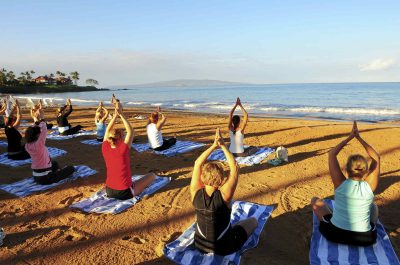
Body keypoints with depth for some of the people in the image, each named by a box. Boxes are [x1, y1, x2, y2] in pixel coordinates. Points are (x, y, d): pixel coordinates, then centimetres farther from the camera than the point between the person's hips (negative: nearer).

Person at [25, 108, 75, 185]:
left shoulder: (28, 146, -3)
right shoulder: (38, 145, -26)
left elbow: (33, 130, 9)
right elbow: (44, 130, -22)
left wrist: (38, 120, 3)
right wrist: (42, 119, -10)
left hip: (36, 177, 8)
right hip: (45, 178, -8)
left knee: (54, 163, 36)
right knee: (71, 168, 4)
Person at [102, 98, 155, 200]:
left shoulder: (105, 148, -6)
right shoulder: (123, 149, -18)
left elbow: (108, 130, 8)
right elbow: (130, 131, -7)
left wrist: (115, 115, 3)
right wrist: (121, 114, -6)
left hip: (109, 192, 5)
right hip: (125, 193, -4)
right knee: (152, 175, 12)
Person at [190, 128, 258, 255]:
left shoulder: (196, 192, -21)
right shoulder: (223, 195, -30)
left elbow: (197, 163, -12)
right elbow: (235, 168, -24)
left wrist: (214, 146, -18)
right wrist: (223, 146, -22)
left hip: (200, 245, 3)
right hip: (225, 247, -3)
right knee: (253, 221, 17)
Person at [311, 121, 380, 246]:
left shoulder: (340, 183, -16)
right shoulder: (369, 186, -13)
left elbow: (332, 154, -4)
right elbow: (376, 157, 1)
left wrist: (350, 137, 0)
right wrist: (359, 137, 1)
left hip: (335, 234, -2)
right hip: (365, 239, 3)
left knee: (315, 200, 20)